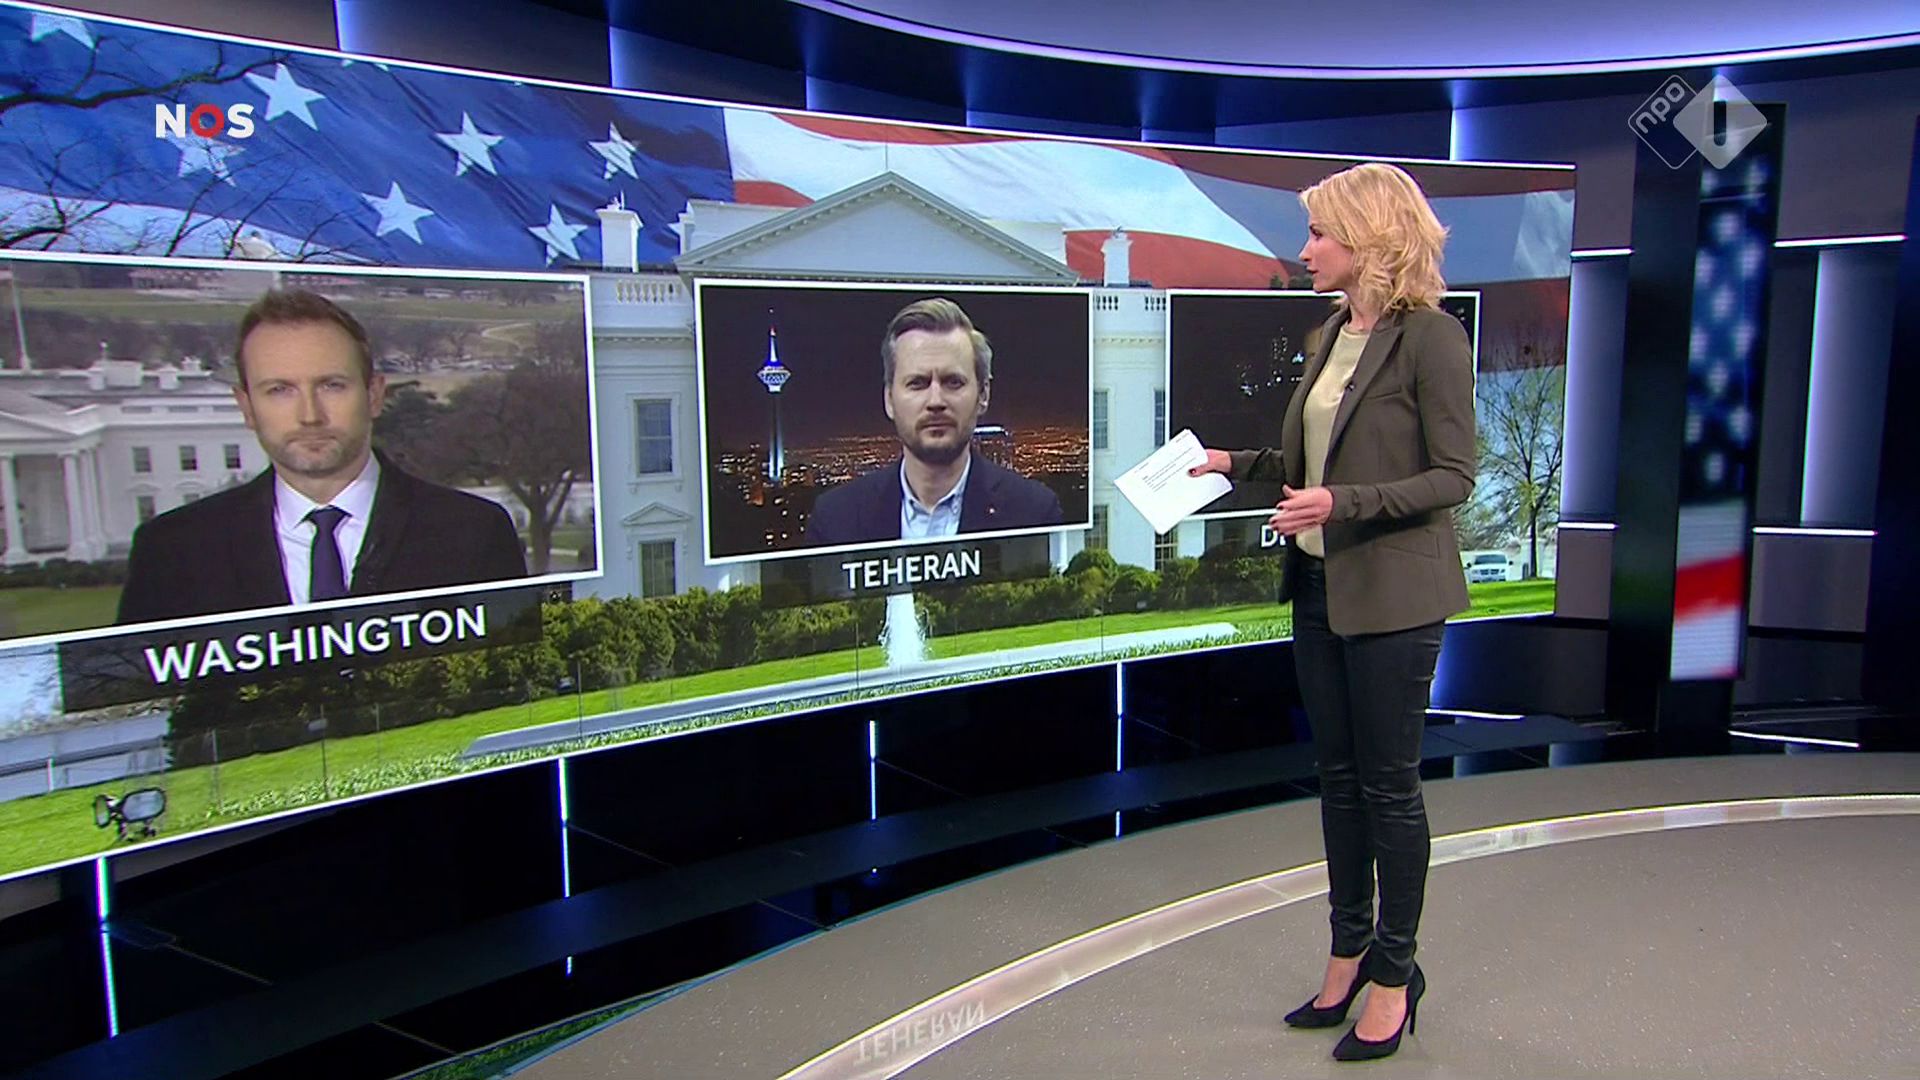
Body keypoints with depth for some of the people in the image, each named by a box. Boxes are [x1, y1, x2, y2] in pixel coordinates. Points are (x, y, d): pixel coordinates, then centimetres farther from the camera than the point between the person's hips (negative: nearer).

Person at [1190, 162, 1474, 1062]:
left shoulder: (1431, 338, -14)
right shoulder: (1332, 333, 10)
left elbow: (1453, 477, -15)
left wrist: (1344, 502, -25)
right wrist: (1235, 462, 9)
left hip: (1392, 597, -8)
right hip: (1320, 585, 8)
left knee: (1388, 783, 4)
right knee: (1337, 776, 15)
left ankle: (1394, 973, 21)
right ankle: (1348, 953, 30)